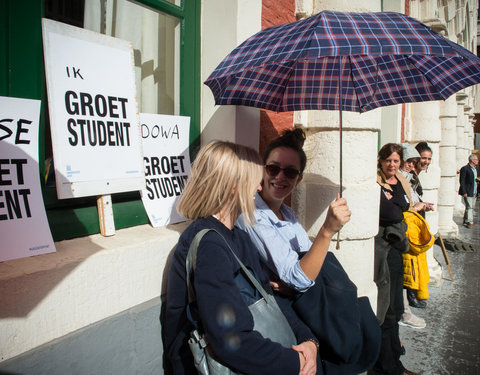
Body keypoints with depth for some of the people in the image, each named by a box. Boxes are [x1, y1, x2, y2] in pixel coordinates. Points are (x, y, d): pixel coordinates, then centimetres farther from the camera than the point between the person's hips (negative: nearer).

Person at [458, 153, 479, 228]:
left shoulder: (475, 168, 14)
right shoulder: (465, 169, -12)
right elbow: (462, 182, -14)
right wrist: (464, 192, -19)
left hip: (474, 192, 8)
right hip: (467, 193, -8)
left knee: (471, 207, 12)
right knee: (469, 207, -7)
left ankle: (466, 221, 21)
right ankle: (469, 222, -1)